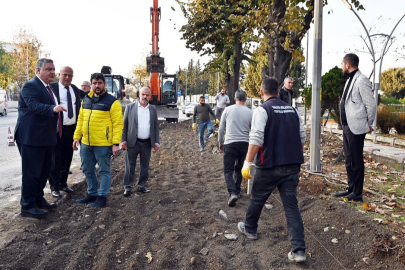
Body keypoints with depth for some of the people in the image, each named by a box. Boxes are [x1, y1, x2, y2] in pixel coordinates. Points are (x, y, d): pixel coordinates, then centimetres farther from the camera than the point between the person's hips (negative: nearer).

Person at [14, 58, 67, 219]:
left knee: (43, 171, 18)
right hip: (31, 137, -10)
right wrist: (53, 108, -49)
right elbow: (34, 106, -33)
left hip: (44, 137, 10)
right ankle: (27, 206, 8)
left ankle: (38, 199, 31)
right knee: (31, 172, -3)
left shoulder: (46, 88, 15)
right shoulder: (30, 86, -16)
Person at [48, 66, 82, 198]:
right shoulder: (52, 88, -5)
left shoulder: (75, 89, 12)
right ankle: (54, 186, 14)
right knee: (55, 159, 2)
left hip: (72, 128, 5)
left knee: (67, 157, 13)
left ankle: (63, 183, 27)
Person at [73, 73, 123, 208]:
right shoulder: (86, 99, 11)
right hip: (86, 143, 7)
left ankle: (102, 197, 17)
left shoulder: (112, 101, -9)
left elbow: (118, 124, -12)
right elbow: (80, 120, 16)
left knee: (104, 171, 6)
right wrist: (76, 137, 11)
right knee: (87, 170, 16)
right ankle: (92, 194, 32)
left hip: (103, 144, -7)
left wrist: (116, 143, -16)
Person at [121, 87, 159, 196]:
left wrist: (156, 142, 3)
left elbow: (156, 126, 10)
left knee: (145, 167, 10)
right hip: (133, 142, -2)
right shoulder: (130, 107, 0)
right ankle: (127, 187, 14)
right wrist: (123, 140, -6)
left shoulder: (153, 109, 8)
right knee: (130, 166, 4)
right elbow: (124, 124, 0)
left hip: (147, 143, 3)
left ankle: (142, 186, 22)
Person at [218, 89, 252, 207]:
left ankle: (232, 193, -17)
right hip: (244, 143, 2)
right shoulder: (250, 112, 1)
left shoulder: (227, 110, 1)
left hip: (230, 143, -2)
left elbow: (221, 129, 4)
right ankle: (237, 191, 29)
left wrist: (220, 143, 16)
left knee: (228, 170, 1)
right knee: (239, 169, 20)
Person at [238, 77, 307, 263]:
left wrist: (247, 163, -14)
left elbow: (256, 139, -18)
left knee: (257, 199, 17)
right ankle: (298, 250, 3)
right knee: (291, 206, 6)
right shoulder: (292, 110, 10)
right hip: (292, 165, 5)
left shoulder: (262, 110, -8)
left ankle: (249, 229, 38)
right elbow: (302, 137, 13)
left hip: (269, 165, -5)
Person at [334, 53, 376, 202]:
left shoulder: (361, 80, -15)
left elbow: (371, 104, -16)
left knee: (356, 161, -1)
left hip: (356, 128, -10)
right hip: (347, 126, 10)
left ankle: (357, 194, 9)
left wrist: (368, 125, -7)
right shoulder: (350, 80, 15)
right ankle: (351, 189, 27)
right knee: (348, 160, 16)